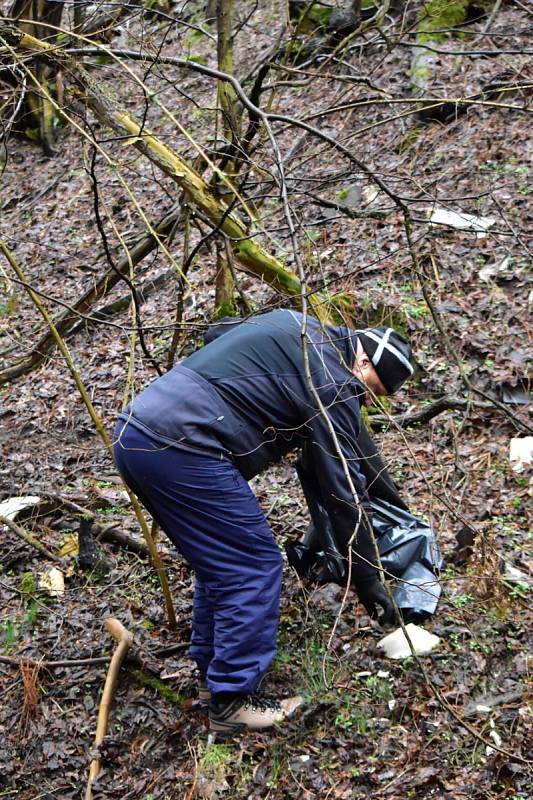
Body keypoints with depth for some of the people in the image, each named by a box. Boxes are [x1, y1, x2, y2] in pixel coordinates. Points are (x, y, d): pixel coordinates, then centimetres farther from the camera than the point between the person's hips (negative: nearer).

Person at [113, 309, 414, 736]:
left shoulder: (295, 323, 20)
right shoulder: (332, 383, -5)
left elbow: (216, 334, 35)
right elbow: (344, 493, -5)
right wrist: (368, 583, 3)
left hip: (131, 433, 10)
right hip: (181, 449, -10)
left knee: (220, 558, 21)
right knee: (255, 567, 0)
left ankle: (212, 672, 31)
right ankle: (232, 701, 7)